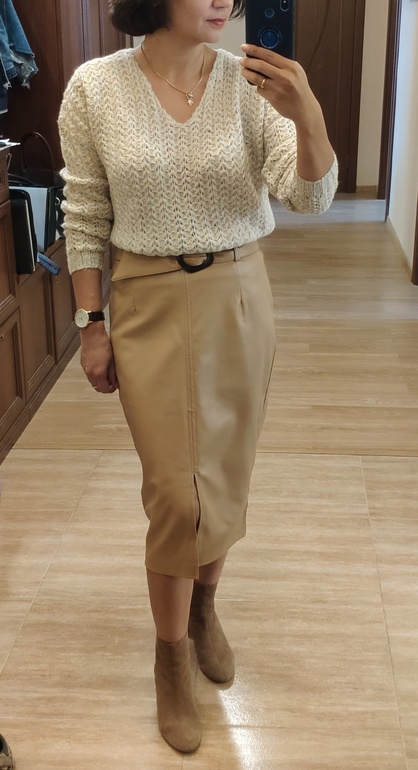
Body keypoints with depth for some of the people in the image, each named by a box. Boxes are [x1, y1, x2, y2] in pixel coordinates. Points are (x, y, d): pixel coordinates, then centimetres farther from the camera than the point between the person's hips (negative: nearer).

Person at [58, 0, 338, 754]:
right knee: (177, 493, 0)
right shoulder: (94, 88, -8)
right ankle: (169, 655, 24)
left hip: (239, 300, 2)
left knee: (225, 478, 14)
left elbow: (310, 197, -11)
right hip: (148, 305, -2)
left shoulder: (251, 83, -6)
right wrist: (91, 325, -2)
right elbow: (83, 218, -2)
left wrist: (309, 117, -29)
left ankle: (203, 604, 42)